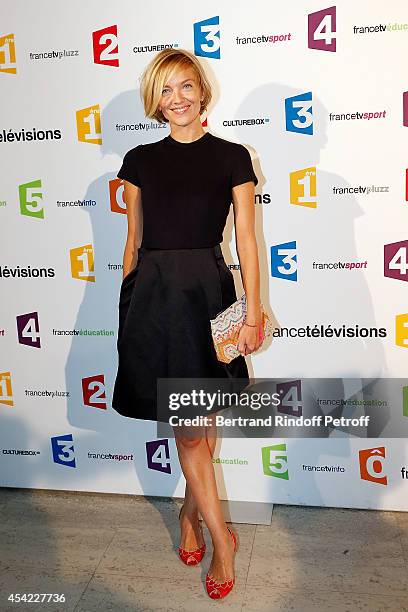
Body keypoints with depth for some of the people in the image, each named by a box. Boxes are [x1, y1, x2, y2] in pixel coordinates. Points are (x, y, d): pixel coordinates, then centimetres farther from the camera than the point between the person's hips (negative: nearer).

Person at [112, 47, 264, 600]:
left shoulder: (232, 157, 3)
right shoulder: (140, 160, 8)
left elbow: (246, 240, 0)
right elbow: (133, 240, 11)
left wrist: (253, 312, -5)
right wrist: (128, 304, 11)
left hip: (208, 290, -1)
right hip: (153, 293, 1)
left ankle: (191, 510, 33)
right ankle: (221, 537, 17)